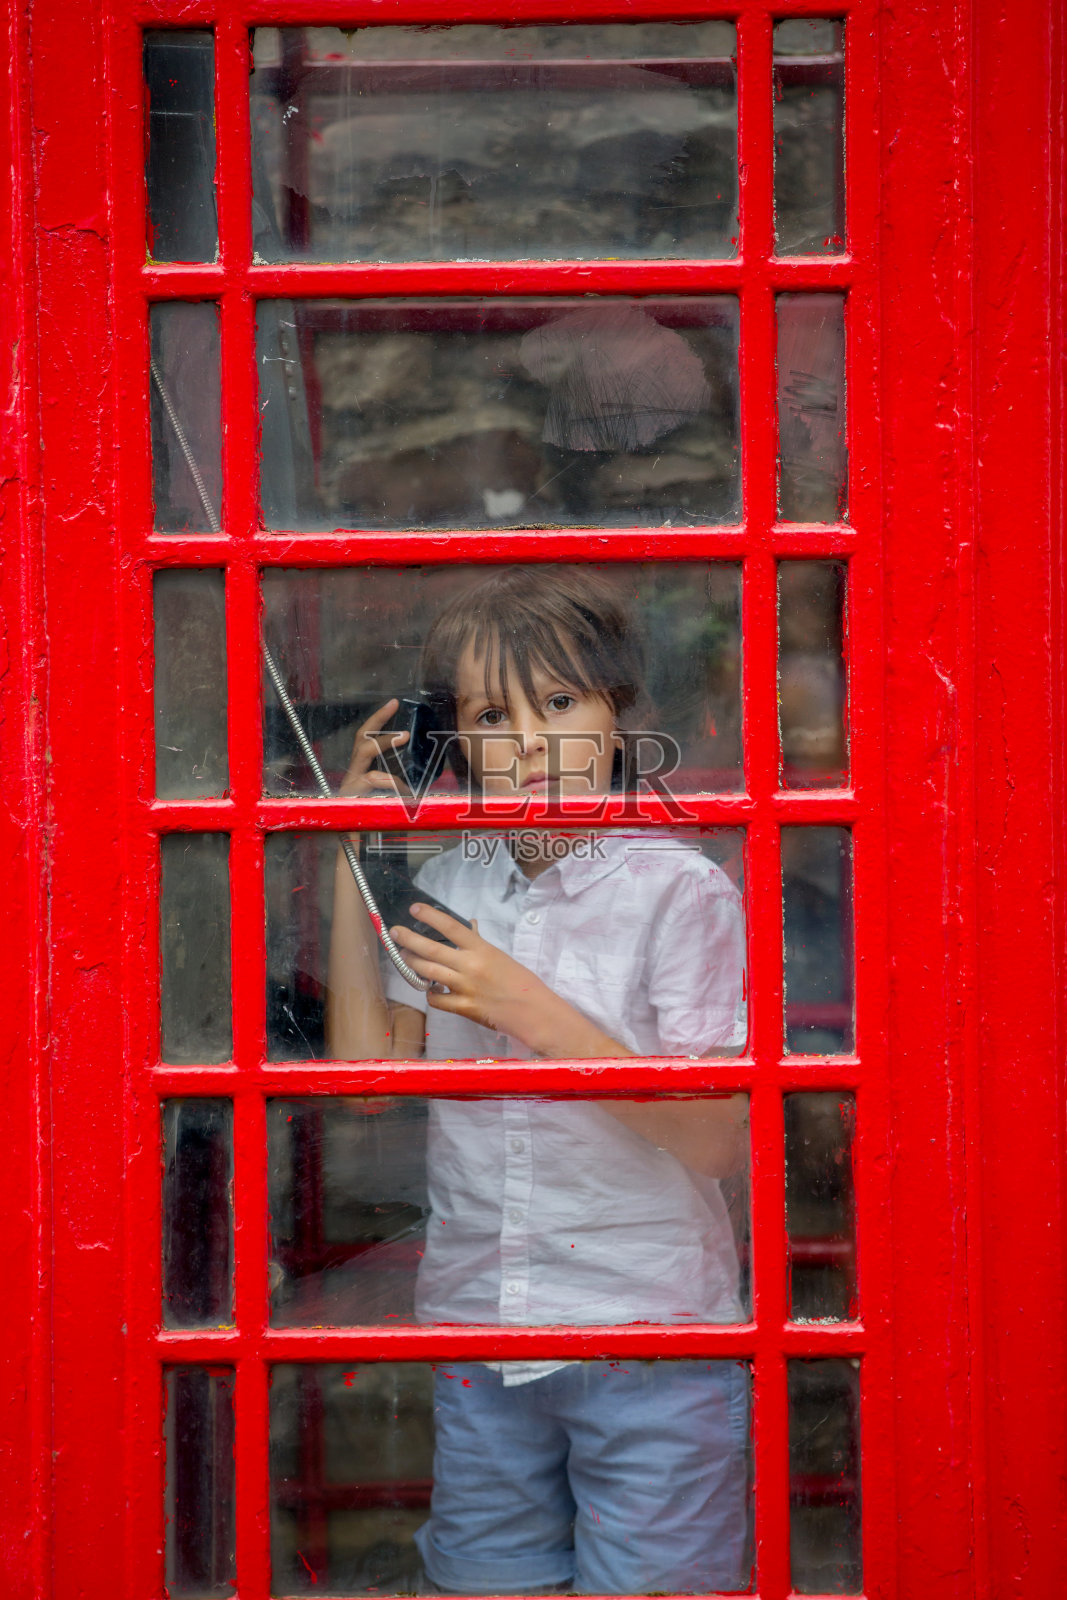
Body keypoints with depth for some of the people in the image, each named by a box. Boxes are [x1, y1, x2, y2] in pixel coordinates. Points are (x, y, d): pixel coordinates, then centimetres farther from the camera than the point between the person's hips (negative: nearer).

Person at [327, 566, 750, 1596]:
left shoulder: (680, 892, -10)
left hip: (650, 1349, -4)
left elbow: (716, 1141, -15)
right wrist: (352, 864, 2)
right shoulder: (449, 887, 5)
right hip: (476, 1337, 5)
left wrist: (528, 1009, -21)